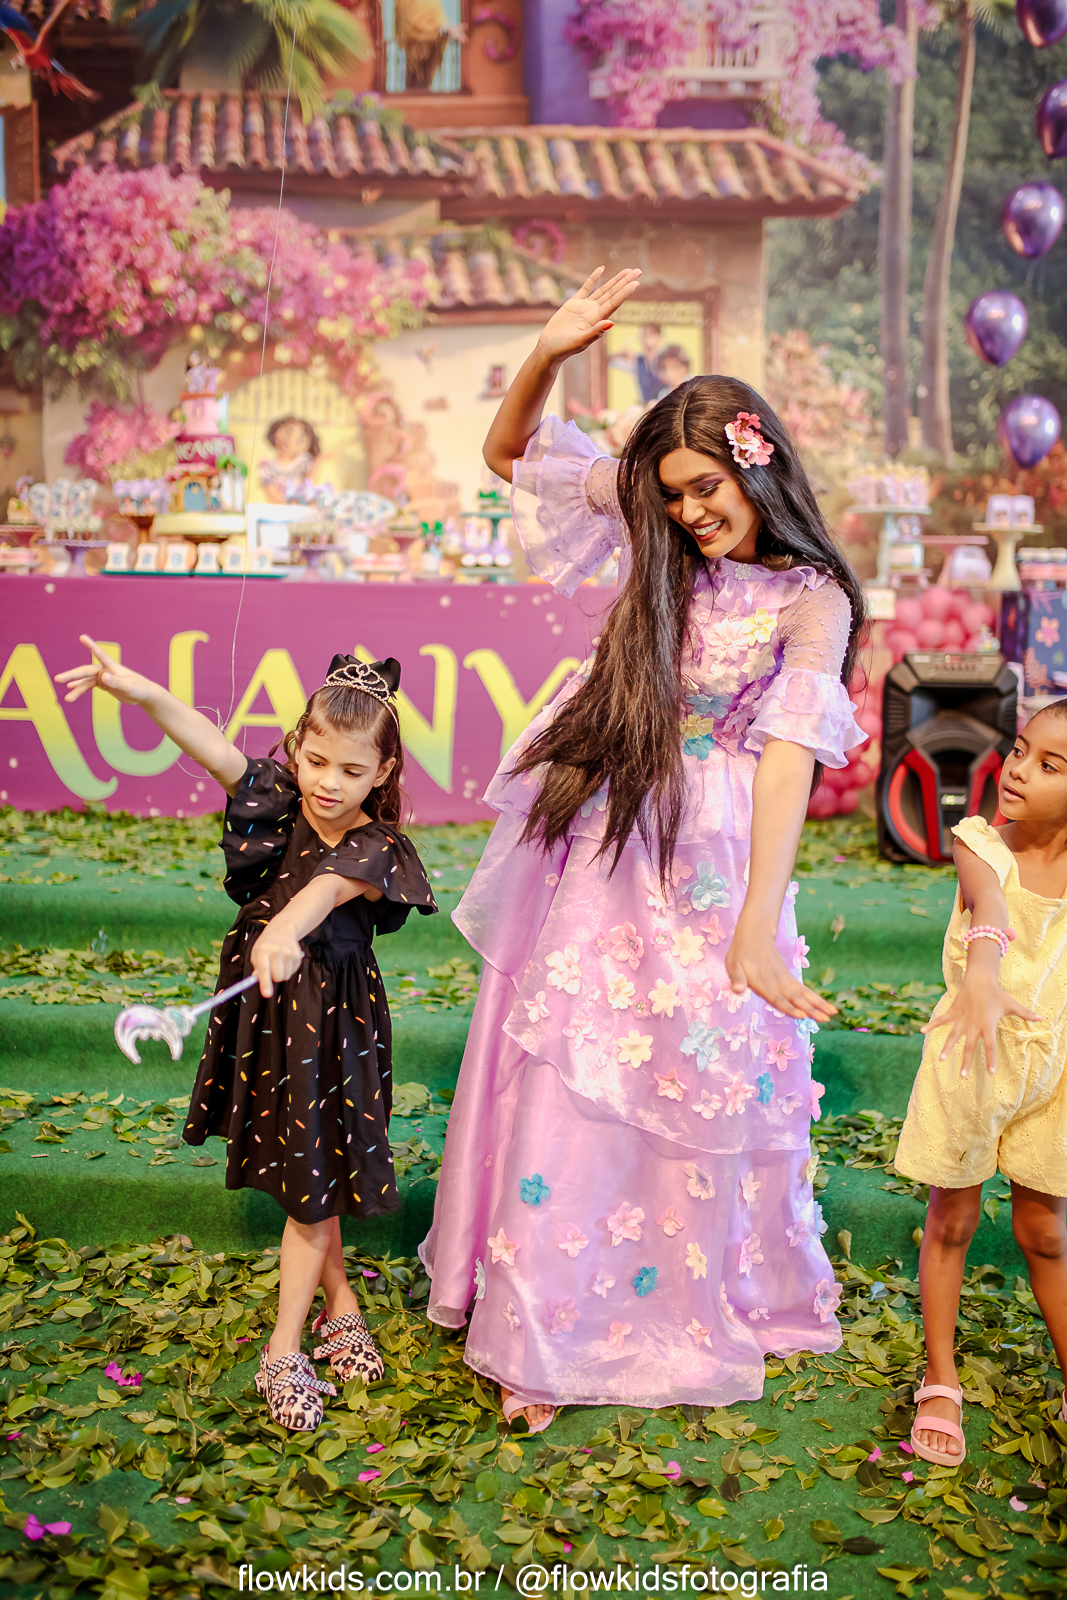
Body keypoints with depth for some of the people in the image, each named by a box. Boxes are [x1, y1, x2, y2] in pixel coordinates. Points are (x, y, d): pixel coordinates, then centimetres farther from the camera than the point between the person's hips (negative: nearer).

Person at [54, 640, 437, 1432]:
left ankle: (284, 1351, 14)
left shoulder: (376, 849, -16)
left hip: (332, 1021, -4)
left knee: (312, 1179, 2)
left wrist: (287, 929, -61)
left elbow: (330, 887, -39)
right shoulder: (275, 803, -6)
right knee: (294, 1168, 18)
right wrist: (144, 693, -43)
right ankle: (340, 1300, 39)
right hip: (263, 1010, 4)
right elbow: (214, 747, -24)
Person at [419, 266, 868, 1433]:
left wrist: (758, 928, -27)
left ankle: (706, 1309, 32)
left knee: (705, 1092, 9)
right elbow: (509, 457, 10)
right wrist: (547, 356, -8)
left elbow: (788, 757, -19)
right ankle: (543, 1334, 23)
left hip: (707, 869, -4)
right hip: (599, 851, 4)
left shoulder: (811, 600, -8)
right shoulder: (667, 551, 5)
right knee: (561, 1085, 7)